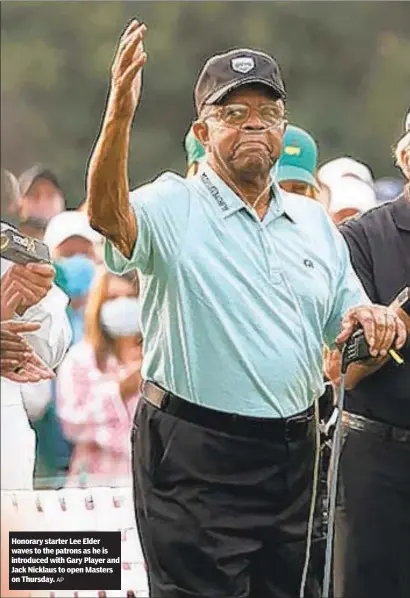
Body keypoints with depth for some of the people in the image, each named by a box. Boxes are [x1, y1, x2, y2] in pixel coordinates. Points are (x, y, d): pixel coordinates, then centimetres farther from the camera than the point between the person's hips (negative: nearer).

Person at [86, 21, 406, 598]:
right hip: (196, 457, -6)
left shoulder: (314, 222, 16)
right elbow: (108, 215, -25)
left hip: (294, 455, 6)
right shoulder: (173, 208, -3)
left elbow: (346, 325, 19)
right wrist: (119, 114, -40)